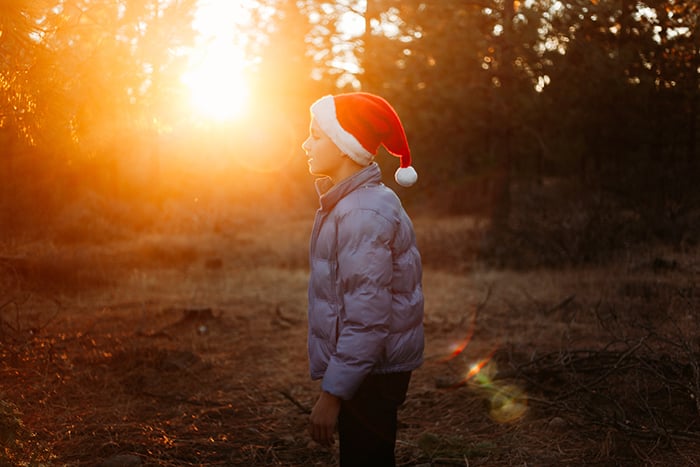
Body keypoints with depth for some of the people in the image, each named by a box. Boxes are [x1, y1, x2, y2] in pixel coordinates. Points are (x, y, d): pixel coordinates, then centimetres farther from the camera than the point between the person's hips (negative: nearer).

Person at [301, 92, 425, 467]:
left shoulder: (364, 214, -21)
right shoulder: (351, 203, 11)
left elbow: (367, 319, -26)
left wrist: (332, 393, -24)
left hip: (368, 375, -10)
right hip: (367, 369, 10)